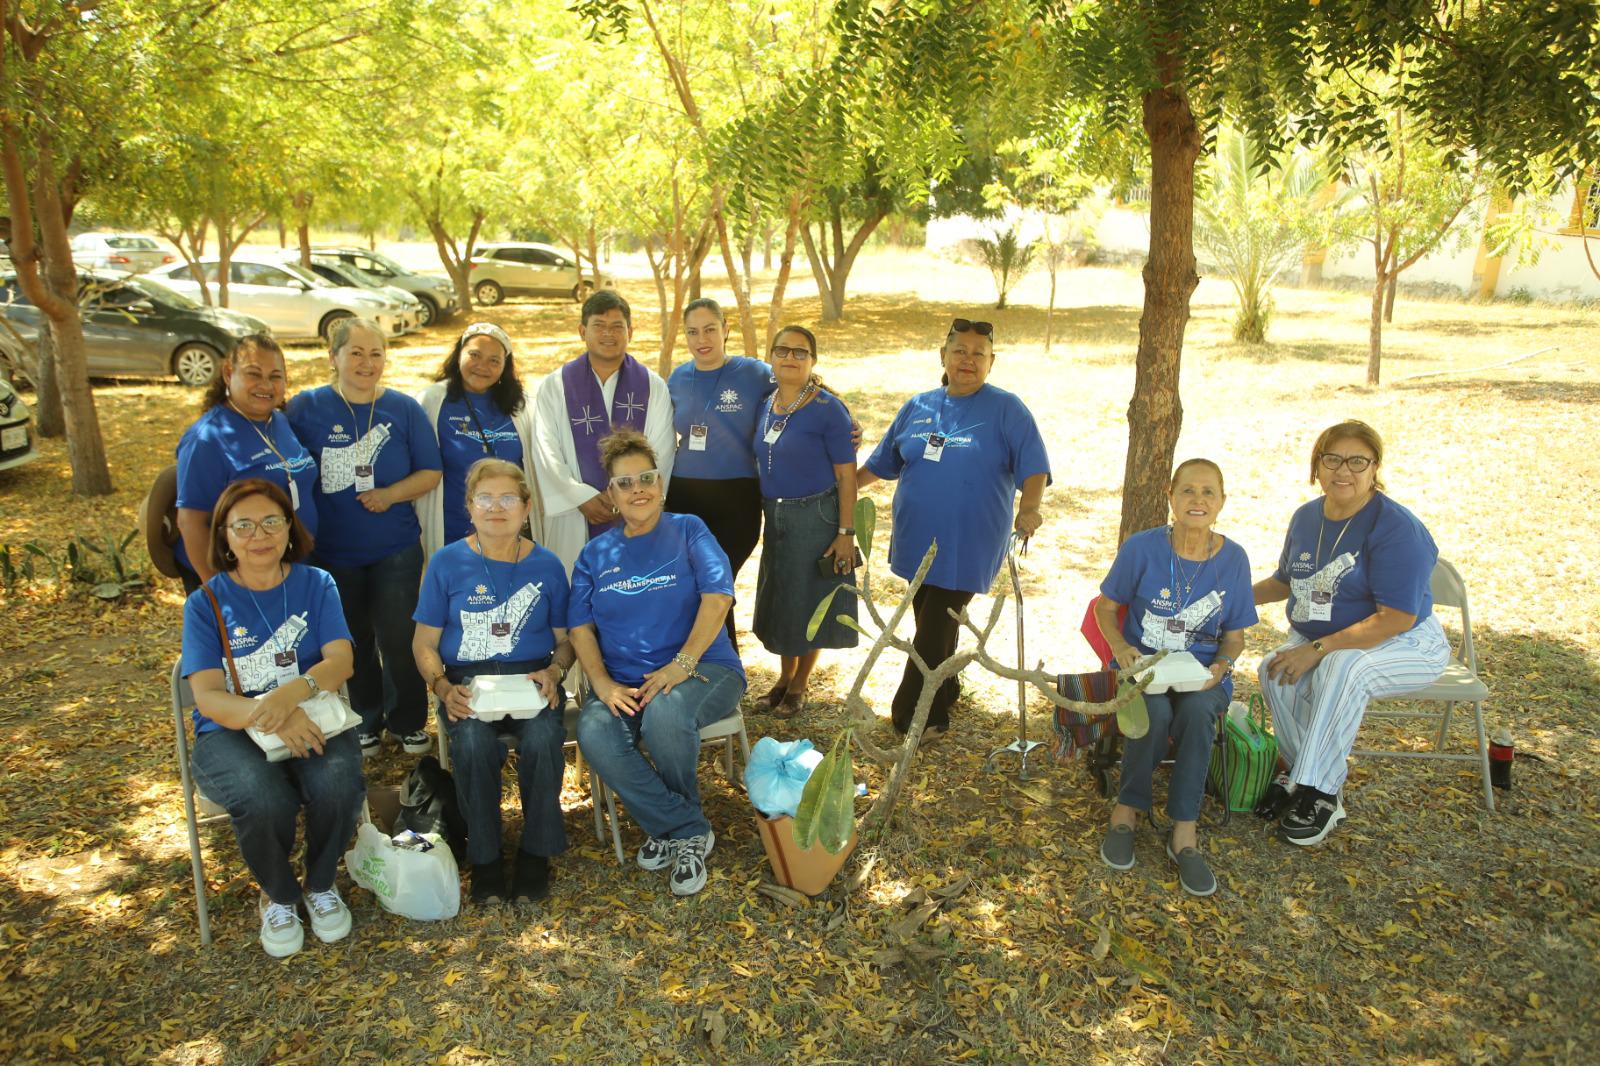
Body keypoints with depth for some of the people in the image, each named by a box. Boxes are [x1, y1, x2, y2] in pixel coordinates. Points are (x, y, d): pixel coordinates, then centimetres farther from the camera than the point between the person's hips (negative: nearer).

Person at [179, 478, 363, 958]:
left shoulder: (315, 584, 4)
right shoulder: (206, 602, 0)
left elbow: (341, 661, -9)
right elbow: (207, 697, -9)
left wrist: (292, 693, -31)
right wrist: (267, 715, -30)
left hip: (313, 720, 1)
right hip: (232, 733, -1)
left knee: (338, 785, -31)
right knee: (264, 801, -33)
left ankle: (321, 884, 2)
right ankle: (278, 895, 2)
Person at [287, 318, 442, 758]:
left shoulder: (404, 408, -1)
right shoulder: (305, 408, -4)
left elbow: (431, 472, 0)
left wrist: (391, 494, -16)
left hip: (396, 549, 0)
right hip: (333, 552, 1)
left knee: (398, 639, 2)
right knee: (353, 642, 15)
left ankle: (409, 722, 25)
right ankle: (366, 722, 35)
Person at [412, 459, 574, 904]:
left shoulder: (546, 565, 5)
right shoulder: (447, 562, 2)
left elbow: (565, 638, 11)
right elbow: (425, 642, 5)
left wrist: (553, 672, -11)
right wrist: (443, 688, -13)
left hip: (532, 679, 1)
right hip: (467, 681, 0)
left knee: (543, 737, -31)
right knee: (473, 742, -32)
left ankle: (536, 852, -9)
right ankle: (484, 858, -10)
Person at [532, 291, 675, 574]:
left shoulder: (653, 387, 7)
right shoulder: (554, 386, 6)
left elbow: (661, 452, 1)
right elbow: (547, 452, 0)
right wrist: (582, 498, -9)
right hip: (574, 518, 0)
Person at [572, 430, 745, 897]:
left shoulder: (688, 531, 6)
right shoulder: (595, 554, 15)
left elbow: (717, 598, -9)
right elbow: (581, 629, 7)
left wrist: (681, 664, -22)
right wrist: (603, 685, -11)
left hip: (702, 670, -3)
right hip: (623, 683, 3)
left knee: (664, 712, -36)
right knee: (594, 734, -29)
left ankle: (671, 829, -6)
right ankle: (690, 831, -13)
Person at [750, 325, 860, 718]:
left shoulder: (828, 409, -14)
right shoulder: (766, 406, 5)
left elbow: (847, 475, -14)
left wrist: (845, 532, -16)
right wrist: (767, 514, 9)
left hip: (816, 518, -6)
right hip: (776, 518, 6)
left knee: (808, 602, 6)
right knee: (779, 598, 16)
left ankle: (798, 686, 24)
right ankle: (784, 676, 36)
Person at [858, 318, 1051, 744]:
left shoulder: (1006, 409, -4)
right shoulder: (918, 406, 9)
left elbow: (1033, 467, -9)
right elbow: (882, 462, 18)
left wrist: (1029, 507, -27)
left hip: (967, 546, -5)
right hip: (918, 540, 5)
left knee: (935, 631, -5)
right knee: (933, 623, 17)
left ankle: (914, 717, 3)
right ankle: (944, 693, 36)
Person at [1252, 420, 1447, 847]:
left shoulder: (1396, 528, -19)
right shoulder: (1306, 517, 4)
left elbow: (1397, 618, -25)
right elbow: (1285, 582, 21)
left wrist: (1318, 649, -29)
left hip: (1405, 645, -6)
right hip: (1320, 641, 6)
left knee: (1340, 668, -36)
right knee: (1275, 670, -25)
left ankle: (1317, 791, -23)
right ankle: (1299, 770, -4)